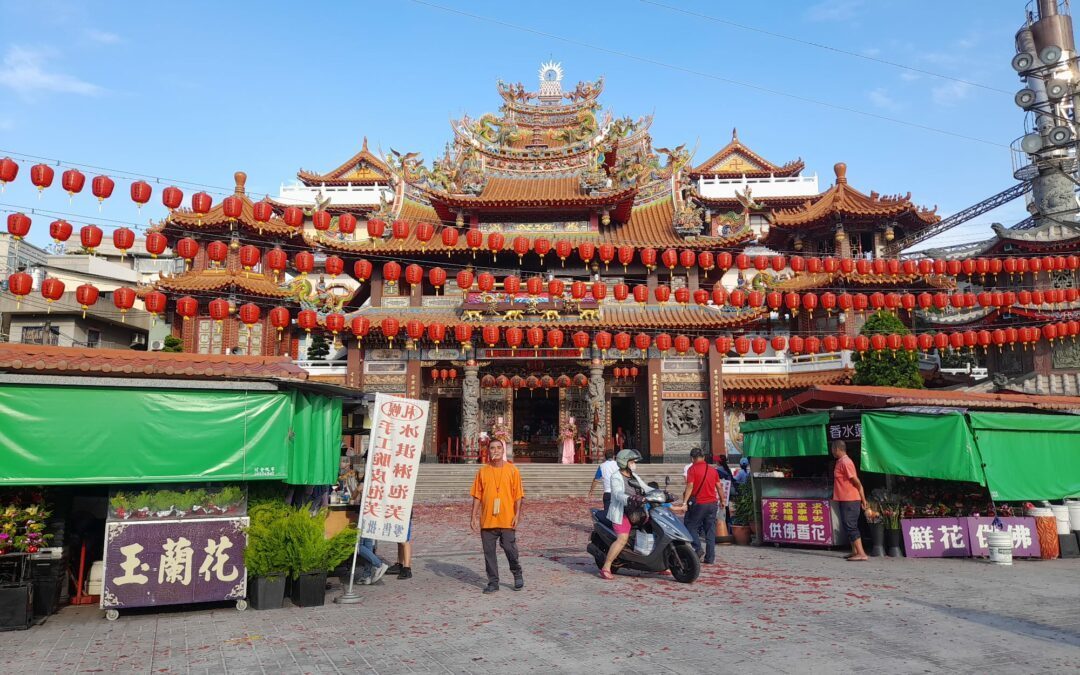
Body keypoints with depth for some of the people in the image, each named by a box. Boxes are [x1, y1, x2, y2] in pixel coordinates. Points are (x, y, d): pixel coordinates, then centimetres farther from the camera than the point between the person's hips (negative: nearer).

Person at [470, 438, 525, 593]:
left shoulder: (512, 470, 1)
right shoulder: (482, 471, 6)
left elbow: (518, 494, 1)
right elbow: (477, 495, 8)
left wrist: (517, 514, -7)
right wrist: (474, 516, 3)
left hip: (507, 519, -2)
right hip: (487, 520, 2)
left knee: (510, 549, -1)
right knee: (489, 552, 5)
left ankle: (518, 575, 24)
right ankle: (493, 582, 17)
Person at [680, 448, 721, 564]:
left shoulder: (692, 469, -7)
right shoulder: (712, 470, 9)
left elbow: (690, 486, -16)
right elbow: (719, 487, 10)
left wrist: (684, 502, -19)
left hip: (698, 503, -5)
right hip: (712, 503, 5)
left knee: (690, 525, 8)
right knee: (710, 530, 8)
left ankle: (698, 549, -7)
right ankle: (710, 558, 9)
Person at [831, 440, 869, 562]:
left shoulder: (845, 463, -17)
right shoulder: (840, 462, 14)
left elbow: (857, 482, -17)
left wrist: (863, 499, -12)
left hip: (849, 500, -10)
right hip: (844, 500, 10)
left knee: (850, 526, -10)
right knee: (849, 526, 15)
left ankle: (861, 554, -9)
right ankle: (855, 552, 22)